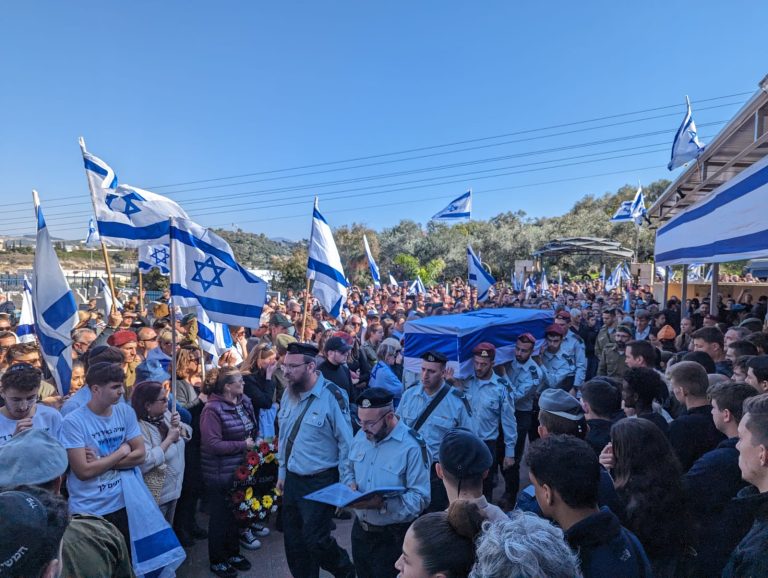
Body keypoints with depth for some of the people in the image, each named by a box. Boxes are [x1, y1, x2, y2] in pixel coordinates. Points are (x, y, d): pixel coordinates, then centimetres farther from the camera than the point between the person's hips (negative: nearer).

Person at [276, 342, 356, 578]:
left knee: (315, 540, -2)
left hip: (320, 481, -6)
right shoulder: (289, 393, 1)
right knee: (293, 540, 15)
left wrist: (346, 484, -13)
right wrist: (282, 473, 14)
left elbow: (346, 443, -14)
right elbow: (284, 437, 11)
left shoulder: (332, 396, -19)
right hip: (292, 479, 6)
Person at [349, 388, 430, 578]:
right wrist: (351, 485, -8)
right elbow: (351, 471, 14)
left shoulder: (411, 446, -22)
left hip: (393, 537, -6)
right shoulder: (361, 436, -1)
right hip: (360, 529, 6)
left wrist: (382, 503, -31)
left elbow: (420, 498, -22)